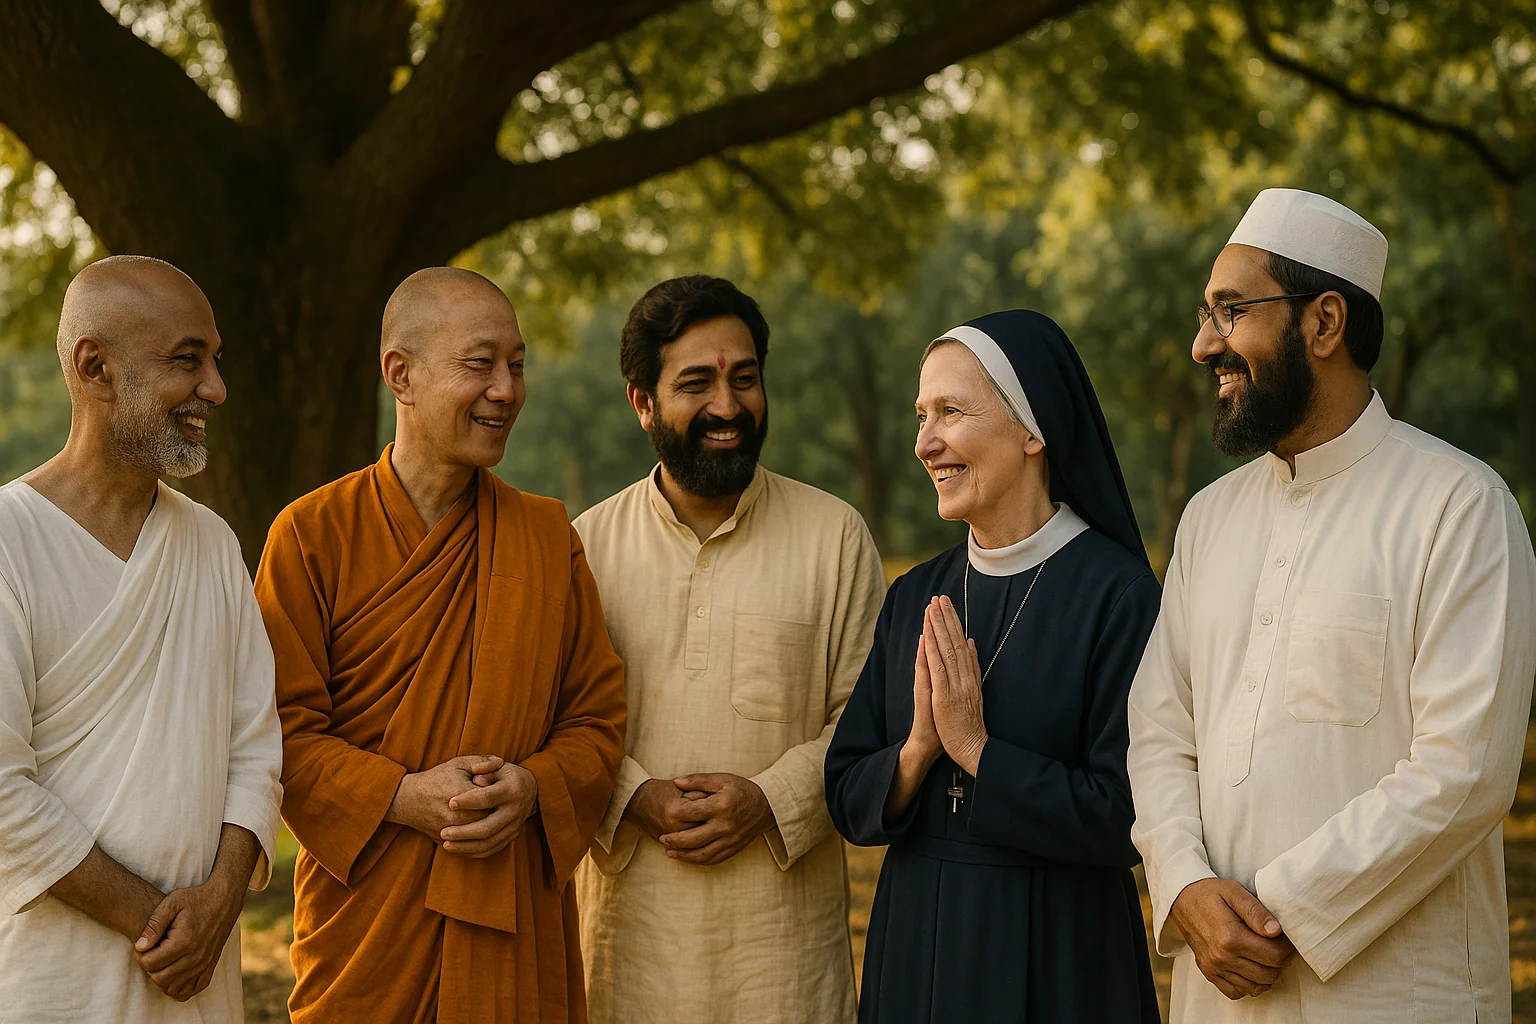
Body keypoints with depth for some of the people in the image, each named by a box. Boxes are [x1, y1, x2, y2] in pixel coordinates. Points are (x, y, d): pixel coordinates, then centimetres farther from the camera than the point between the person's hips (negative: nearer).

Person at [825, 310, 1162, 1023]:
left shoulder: (1117, 594, -12)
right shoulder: (914, 599, 5)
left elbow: (1126, 816, -17)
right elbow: (847, 801, 4)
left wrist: (977, 750, -16)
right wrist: (917, 749, -14)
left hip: (1056, 962, -5)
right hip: (915, 944, 5)